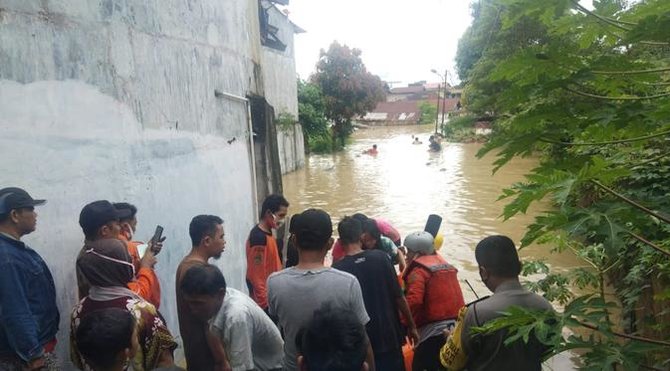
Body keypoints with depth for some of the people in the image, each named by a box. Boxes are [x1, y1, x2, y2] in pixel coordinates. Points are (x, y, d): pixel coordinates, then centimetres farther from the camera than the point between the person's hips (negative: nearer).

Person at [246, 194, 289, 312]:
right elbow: (256, 276, -22)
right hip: (265, 300, -9)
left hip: (271, 295, 9)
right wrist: (265, 304, -20)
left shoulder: (267, 233, 8)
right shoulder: (259, 237, -22)